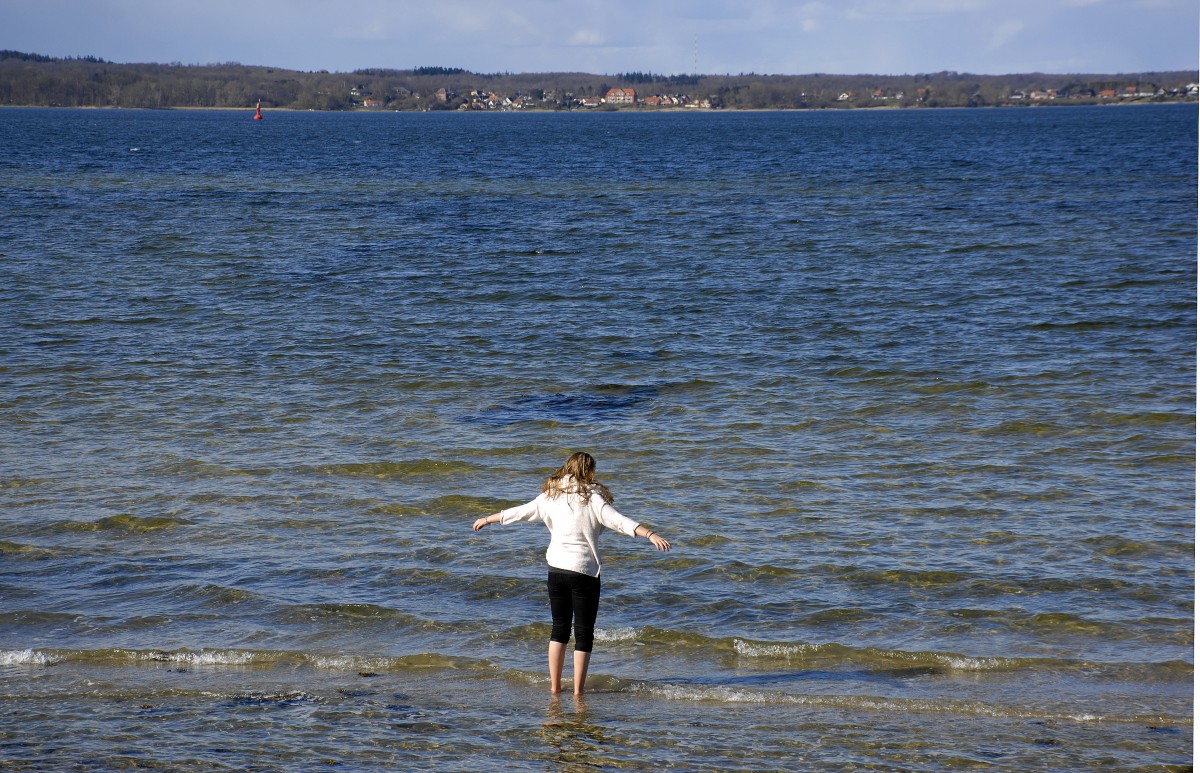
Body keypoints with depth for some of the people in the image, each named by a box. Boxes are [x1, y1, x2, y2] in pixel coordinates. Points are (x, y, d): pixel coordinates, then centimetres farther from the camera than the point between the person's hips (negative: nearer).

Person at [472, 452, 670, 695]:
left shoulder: (551, 496, 6)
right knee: (584, 633, 4)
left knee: (559, 628, 17)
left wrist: (487, 519, 32)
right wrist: (652, 535, -29)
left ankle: (555, 686, 19)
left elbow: (518, 512, 17)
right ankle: (578, 691, 3)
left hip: (555, 570, 5)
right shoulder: (592, 499, -9)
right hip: (584, 572, -5)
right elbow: (620, 522, -22)